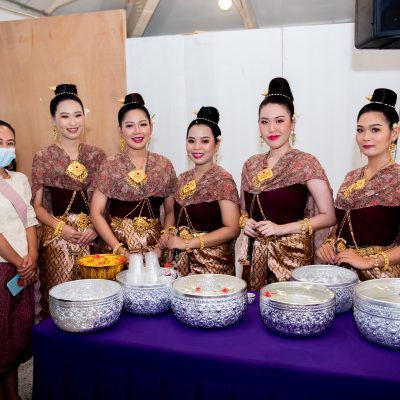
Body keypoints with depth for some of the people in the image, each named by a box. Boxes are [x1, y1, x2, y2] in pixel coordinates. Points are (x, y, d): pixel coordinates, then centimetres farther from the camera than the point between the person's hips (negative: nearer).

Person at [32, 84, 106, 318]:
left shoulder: (98, 156, 7)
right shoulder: (43, 158, 1)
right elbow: (37, 205, 3)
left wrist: (96, 227, -6)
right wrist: (61, 228, -12)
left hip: (93, 239, 2)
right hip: (57, 240, -2)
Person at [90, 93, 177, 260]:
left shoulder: (164, 165, 3)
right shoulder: (111, 166, -3)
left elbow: (170, 212, 9)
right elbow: (96, 213, -4)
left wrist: (162, 245, -4)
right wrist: (120, 250, -12)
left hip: (154, 247, 2)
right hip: (119, 244, -1)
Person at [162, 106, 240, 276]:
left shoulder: (222, 180, -11)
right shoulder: (183, 179, 8)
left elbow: (232, 229, -16)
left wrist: (187, 243, -16)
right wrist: (170, 233, -2)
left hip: (213, 265, -5)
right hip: (183, 263, 6)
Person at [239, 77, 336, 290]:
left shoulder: (305, 163, -8)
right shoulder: (251, 164, 6)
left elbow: (328, 216, -9)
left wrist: (282, 228, -16)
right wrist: (245, 222, -4)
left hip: (291, 254, -4)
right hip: (255, 254, 4)